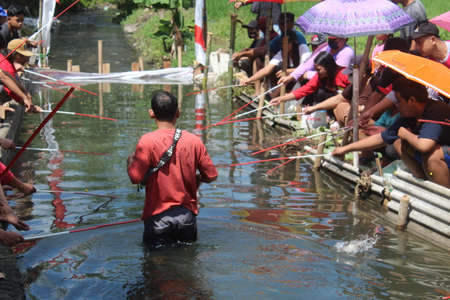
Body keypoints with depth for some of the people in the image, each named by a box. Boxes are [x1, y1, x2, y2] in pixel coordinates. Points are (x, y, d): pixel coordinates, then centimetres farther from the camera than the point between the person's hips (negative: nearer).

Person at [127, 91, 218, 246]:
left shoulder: (147, 141, -12)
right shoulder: (194, 140, -1)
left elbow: (136, 177, -16)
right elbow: (211, 175, 3)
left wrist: (130, 161, 5)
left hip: (159, 217, -3)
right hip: (187, 214, 3)